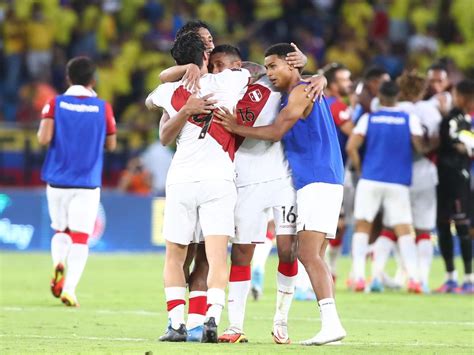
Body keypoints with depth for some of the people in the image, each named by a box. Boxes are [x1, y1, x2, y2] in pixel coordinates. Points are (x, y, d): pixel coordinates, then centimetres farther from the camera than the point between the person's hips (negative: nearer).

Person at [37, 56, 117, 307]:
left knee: (61, 230, 19)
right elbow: (111, 145, 6)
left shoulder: (55, 104, -2)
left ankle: (59, 263, -10)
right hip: (87, 183, -1)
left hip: (57, 180, 1)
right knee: (80, 237, 0)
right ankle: (69, 289, -13)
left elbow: (44, 138, -12)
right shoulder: (102, 108, -1)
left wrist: (43, 131, 9)